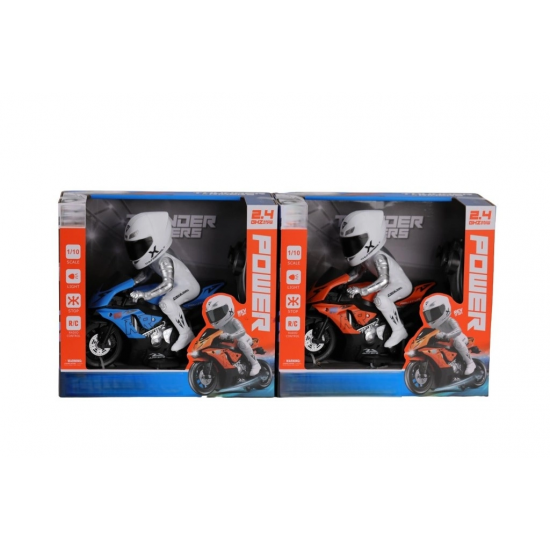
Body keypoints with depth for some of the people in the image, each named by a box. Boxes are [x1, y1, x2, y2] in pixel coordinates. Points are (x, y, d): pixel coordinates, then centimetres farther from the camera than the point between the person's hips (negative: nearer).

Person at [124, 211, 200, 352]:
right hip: (179, 285, 11)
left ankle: (186, 334, -24)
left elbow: (168, 284, -40)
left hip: (188, 285, -11)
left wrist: (145, 295, -45)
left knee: (166, 302, -34)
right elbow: (145, 273, 17)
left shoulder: (164, 261, -30)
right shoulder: (153, 257, 0)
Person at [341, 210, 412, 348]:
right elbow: (358, 272, 15)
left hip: (400, 283, -11)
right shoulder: (366, 255, 1)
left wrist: (363, 291, -45)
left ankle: (399, 331, -30)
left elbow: (384, 280, -39)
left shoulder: (378, 257, -29)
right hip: (390, 283, 11)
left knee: (380, 299, -40)